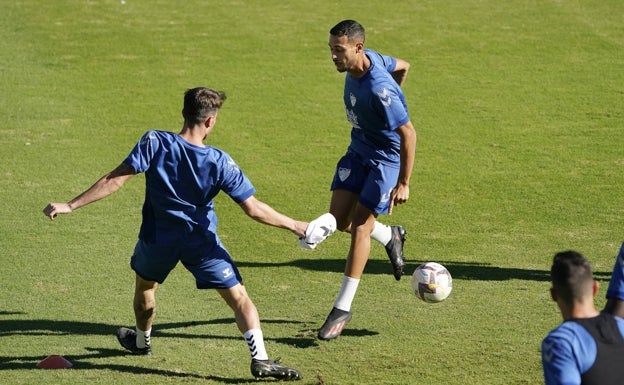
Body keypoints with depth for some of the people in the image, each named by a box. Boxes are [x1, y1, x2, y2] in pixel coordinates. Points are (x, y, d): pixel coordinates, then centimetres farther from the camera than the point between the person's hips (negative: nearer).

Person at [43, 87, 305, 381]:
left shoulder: (154, 143, -16)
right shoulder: (220, 162, -14)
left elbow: (115, 180, -19)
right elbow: (254, 209, -13)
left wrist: (70, 206, -16)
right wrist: (295, 226, 0)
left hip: (158, 240, 2)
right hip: (202, 243, -2)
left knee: (145, 285, 31)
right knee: (239, 298, 3)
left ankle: (141, 341, 52)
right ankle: (260, 359, -12)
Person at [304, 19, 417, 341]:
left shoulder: (379, 90, -34)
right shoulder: (367, 59, -9)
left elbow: (408, 133, -29)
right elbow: (402, 66, 10)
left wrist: (403, 183, -26)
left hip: (385, 158, -8)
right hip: (358, 151, 8)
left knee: (360, 227, -6)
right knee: (338, 220, 3)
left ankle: (343, 308, 3)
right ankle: (391, 237, 33)